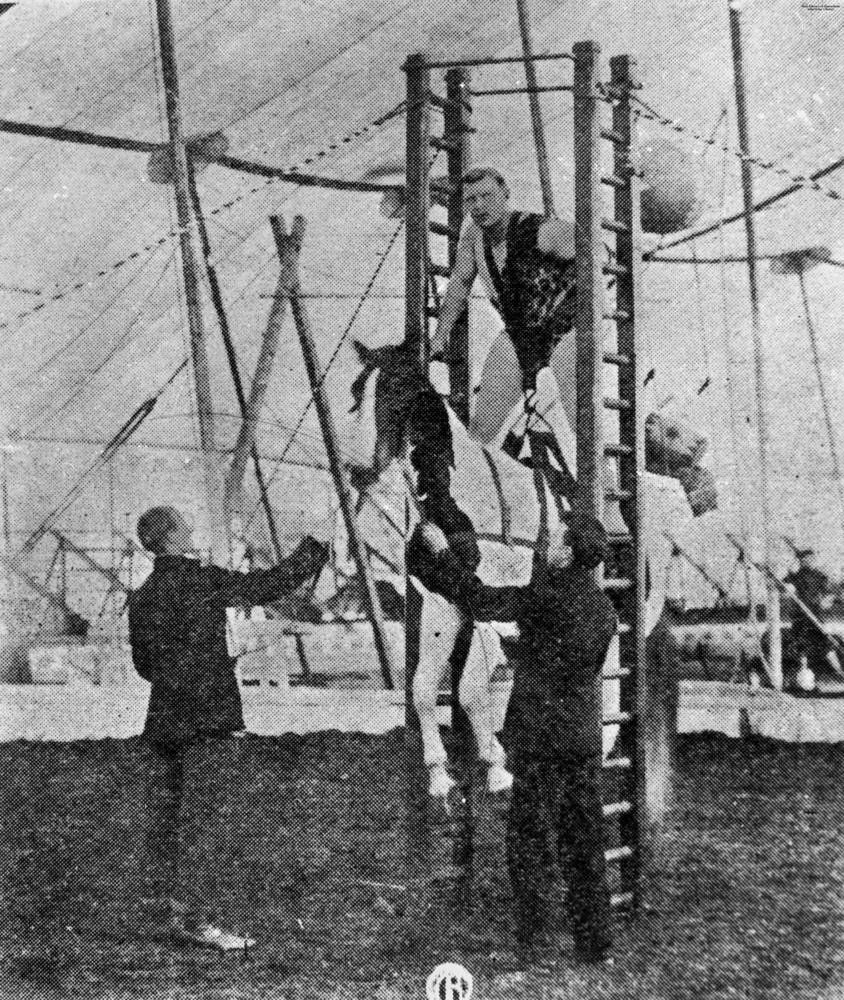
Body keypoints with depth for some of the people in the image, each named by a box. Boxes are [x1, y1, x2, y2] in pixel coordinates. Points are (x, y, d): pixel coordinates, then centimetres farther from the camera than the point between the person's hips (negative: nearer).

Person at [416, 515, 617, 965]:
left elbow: (479, 600, -13)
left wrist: (442, 550, -3)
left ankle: (529, 941, 5)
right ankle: (594, 942, 17)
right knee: (584, 840, 12)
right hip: (585, 739, 7)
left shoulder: (548, 595, -16)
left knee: (529, 836, 2)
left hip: (539, 737, -6)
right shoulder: (603, 606, 7)